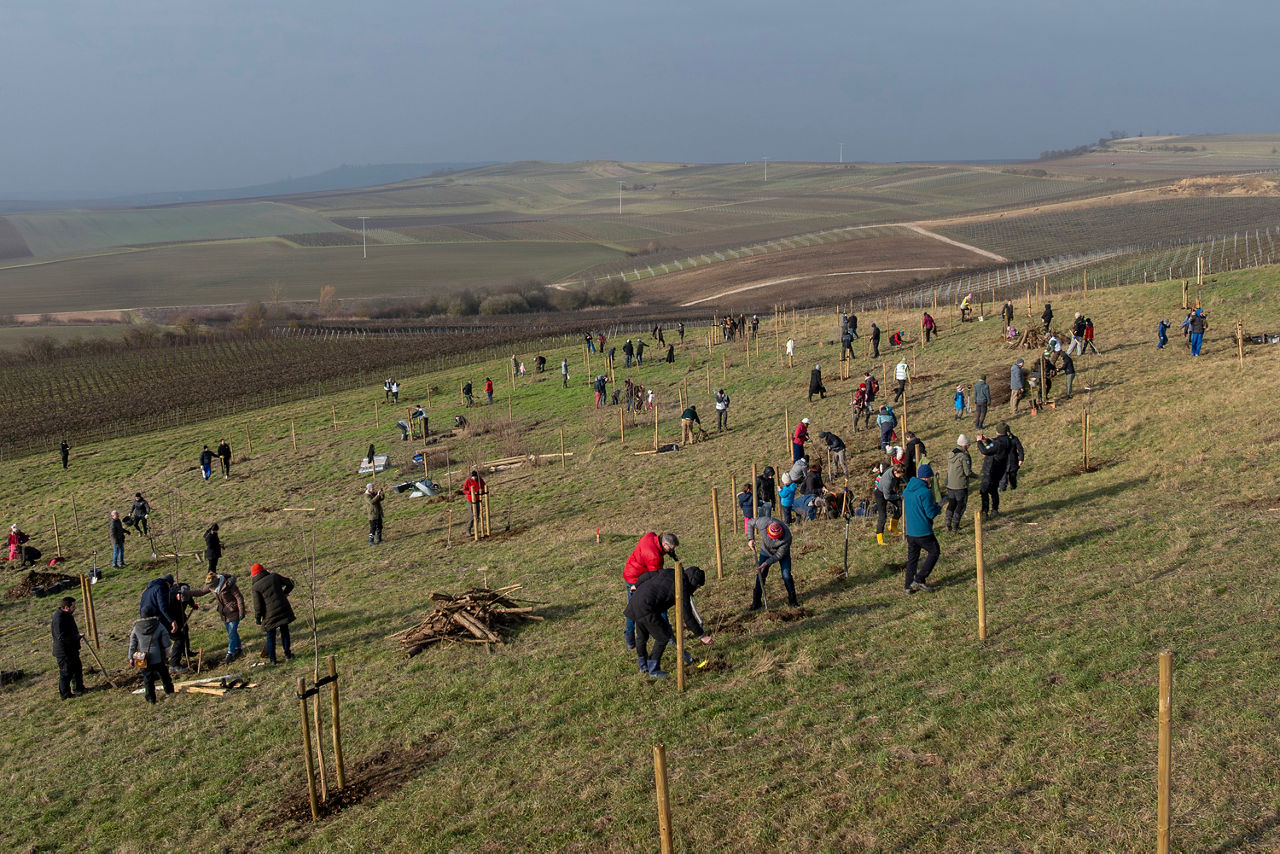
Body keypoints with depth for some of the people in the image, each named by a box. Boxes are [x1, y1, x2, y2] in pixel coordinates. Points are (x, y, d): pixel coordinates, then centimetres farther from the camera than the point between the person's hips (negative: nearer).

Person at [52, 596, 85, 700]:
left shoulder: (67, 615, 4)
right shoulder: (59, 619, -28)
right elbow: (62, 638, -31)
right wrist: (78, 636, -29)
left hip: (72, 650, 10)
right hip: (64, 652, -10)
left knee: (77, 669, 22)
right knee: (66, 673, 3)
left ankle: (78, 688, 38)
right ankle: (65, 695, 16)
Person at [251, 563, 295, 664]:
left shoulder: (256, 587, -9)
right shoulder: (274, 576, 0)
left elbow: (258, 606, -10)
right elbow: (290, 583, 10)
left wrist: (257, 619, 5)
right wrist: (285, 593, 27)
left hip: (270, 615, -3)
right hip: (284, 610, 3)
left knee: (270, 637, 14)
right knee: (284, 632, 19)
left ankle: (272, 659, 21)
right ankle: (288, 654, 25)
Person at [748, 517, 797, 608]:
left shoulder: (787, 538, -39)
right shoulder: (763, 522, -35)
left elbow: (779, 555, -27)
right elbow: (751, 523, -13)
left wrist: (766, 563, -33)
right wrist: (750, 539, -23)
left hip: (782, 553, -2)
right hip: (766, 551, 2)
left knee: (786, 576, -10)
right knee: (761, 576, -1)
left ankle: (792, 599, 11)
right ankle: (756, 602, 10)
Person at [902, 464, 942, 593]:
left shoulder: (907, 490, 7)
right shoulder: (925, 492, -19)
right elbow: (931, 513, -19)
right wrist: (938, 507, 3)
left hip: (910, 531, 7)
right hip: (923, 532, -7)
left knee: (912, 558, 14)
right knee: (934, 552, 11)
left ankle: (909, 585, 16)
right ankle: (919, 579, 2)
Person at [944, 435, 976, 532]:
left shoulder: (950, 454, 4)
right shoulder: (964, 457, -18)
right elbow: (968, 472, -17)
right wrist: (975, 476, 3)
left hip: (950, 484, 6)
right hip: (961, 485, -6)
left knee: (951, 503, 17)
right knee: (961, 504, 7)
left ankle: (948, 524, 15)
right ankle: (955, 525, 7)